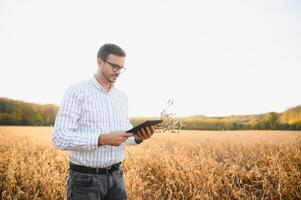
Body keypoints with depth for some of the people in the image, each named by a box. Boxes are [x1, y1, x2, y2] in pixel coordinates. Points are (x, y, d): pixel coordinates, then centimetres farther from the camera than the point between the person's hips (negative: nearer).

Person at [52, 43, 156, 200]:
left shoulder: (121, 97, 8)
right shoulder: (76, 92, -12)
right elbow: (60, 138, -20)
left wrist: (138, 137, -8)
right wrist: (103, 139, -30)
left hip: (115, 176, 6)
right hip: (85, 179, -5)